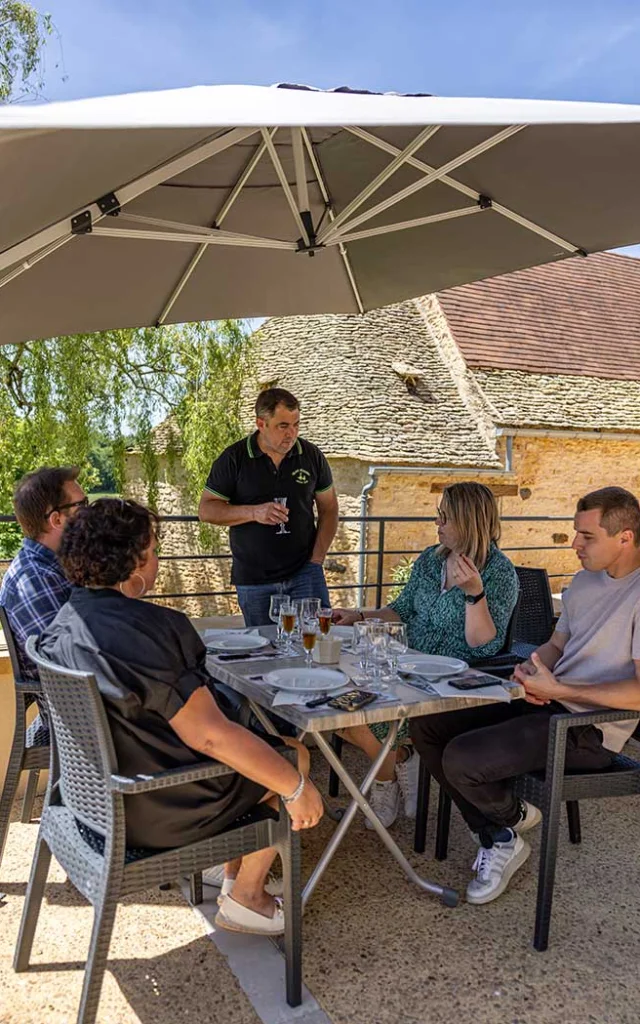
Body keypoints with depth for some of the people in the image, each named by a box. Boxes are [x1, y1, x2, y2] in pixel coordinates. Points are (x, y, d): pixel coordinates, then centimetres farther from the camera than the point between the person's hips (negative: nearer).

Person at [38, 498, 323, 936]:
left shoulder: (64, 623, -1)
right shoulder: (147, 629, -30)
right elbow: (209, 735, -30)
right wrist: (297, 787, -20)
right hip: (154, 813, -9)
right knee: (294, 754, 9)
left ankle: (234, 868, 32)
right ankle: (244, 899, 19)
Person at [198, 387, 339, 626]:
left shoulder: (311, 455, 3)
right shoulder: (234, 459, -4)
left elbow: (329, 509, 9)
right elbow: (206, 510, -3)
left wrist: (317, 559, -2)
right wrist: (253, 512, -19)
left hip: (304, 573, 1)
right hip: (253, 579, -1)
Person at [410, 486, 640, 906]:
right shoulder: (585, 581, 12)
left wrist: (558, 690, -24)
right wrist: (530, 673, -1)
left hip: (590, 729, -9)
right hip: (549, 703, 9)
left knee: (460, 760, -23)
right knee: (427, 726, 0)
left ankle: (514, 818, 13)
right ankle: (496, 839, 8)